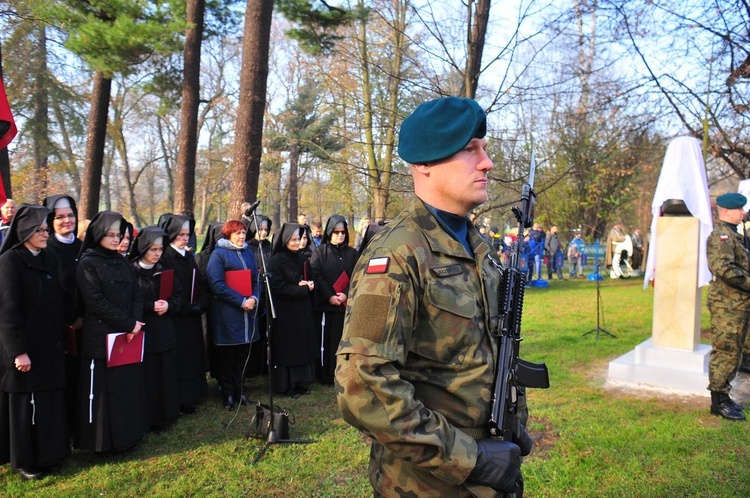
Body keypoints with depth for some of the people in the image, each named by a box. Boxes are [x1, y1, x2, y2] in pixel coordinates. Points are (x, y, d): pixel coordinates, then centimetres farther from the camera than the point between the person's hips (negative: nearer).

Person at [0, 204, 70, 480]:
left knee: (49, 400, 12)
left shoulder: (50, 260, 9)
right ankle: (23, 460, 19)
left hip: (50, 345, 7)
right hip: (25, 346, -6)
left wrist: (60, 339, 12)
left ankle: (47, 453, 26)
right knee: (25, 403, 4)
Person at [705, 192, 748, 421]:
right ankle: (719, 401, 3)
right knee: (725, 351, -5)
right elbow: (724, 268, -28)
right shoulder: (721, 235, -15)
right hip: (727, 304, -10)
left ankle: (723, 396, 24)